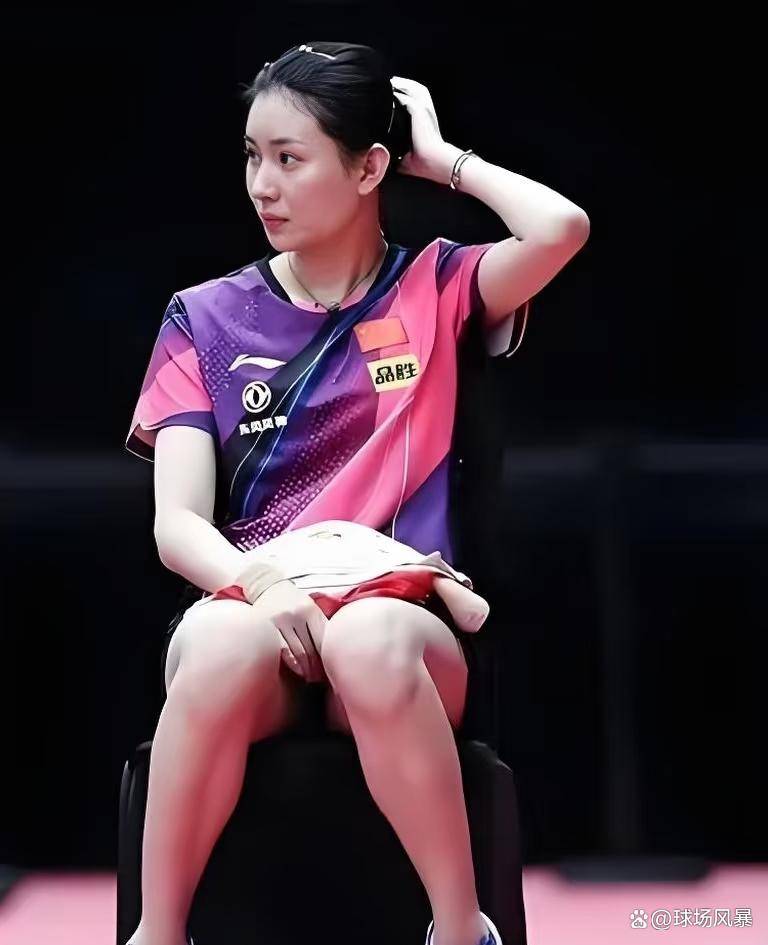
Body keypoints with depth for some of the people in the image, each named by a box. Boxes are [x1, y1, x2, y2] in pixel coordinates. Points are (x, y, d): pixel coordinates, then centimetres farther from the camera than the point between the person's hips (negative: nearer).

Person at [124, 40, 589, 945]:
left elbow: (560, 228, -12)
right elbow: (177, 523, 2)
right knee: (224, 645, -38)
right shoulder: (206, 318, 12)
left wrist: (441, 157, 5)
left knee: (364, 641, -39)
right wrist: (257, 587, -20)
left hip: (395, 625, -1)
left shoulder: (434, 289, 11)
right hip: (247, 611, 1)